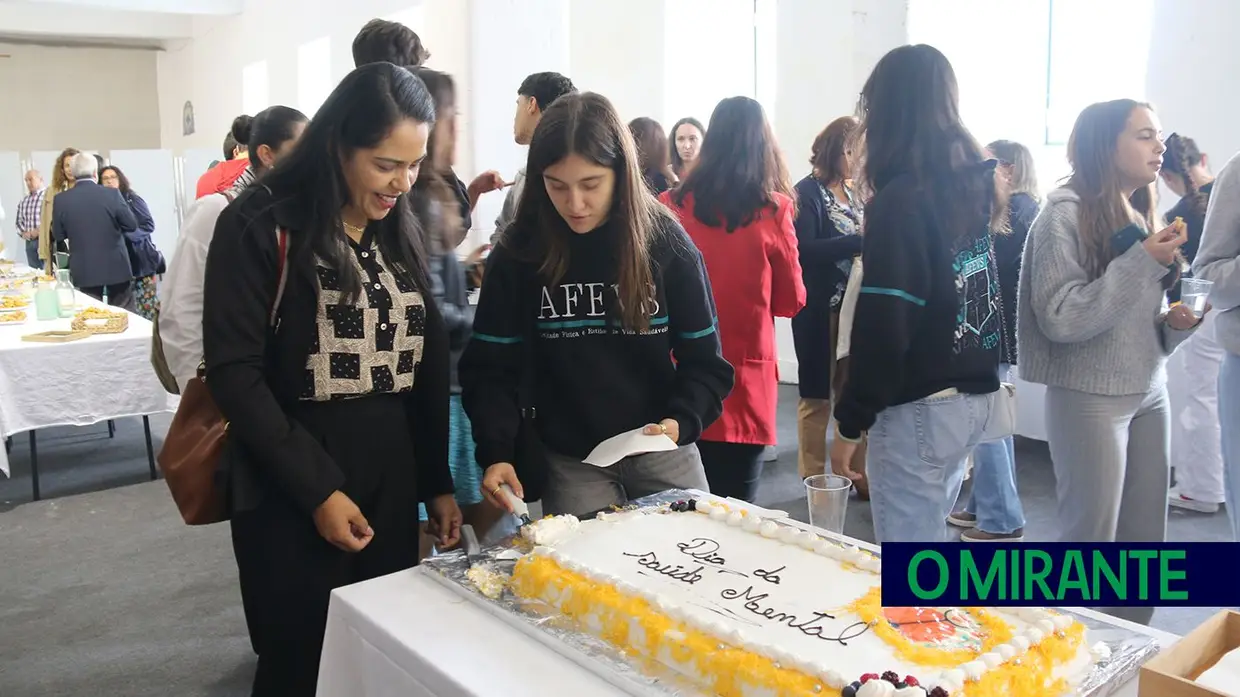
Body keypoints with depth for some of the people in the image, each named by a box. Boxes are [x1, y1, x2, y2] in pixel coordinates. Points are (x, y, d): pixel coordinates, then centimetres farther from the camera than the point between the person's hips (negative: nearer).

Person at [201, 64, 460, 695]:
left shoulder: (400, 230, 9)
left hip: (391, 485, 5)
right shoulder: (260, 226, -9)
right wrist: (315, 490, -16)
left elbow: (427, 363, 10)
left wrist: (436, 482, 8)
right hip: (288, 496, -5)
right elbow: (234, 373, -13)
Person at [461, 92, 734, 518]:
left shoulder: (667, 244, -8)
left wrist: (680, 421, -21)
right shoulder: (519, 255, -8)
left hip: (662, 452, 1)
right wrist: (498, 453, -20)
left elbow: (703, 361, -3)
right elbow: (491, 369, -5)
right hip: (570, 459, 0)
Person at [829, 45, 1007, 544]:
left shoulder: (902, 198, -16)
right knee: (927, 540, 21)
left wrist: (850, 423, -12)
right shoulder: (975, 184, 7)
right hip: (974, 394, 8)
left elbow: (883, 325, -18)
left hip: (921, 406, -8)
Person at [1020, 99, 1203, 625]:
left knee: (1145, 544, 10)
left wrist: (1175, 324, 0)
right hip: (1090, 398, -7)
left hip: (1150, 395, 7)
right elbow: (1060, 319, -20)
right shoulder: (1067, 213, -11)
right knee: (1091, 544, 2)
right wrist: (1142, 263, -20)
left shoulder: (1143, 214, 12)